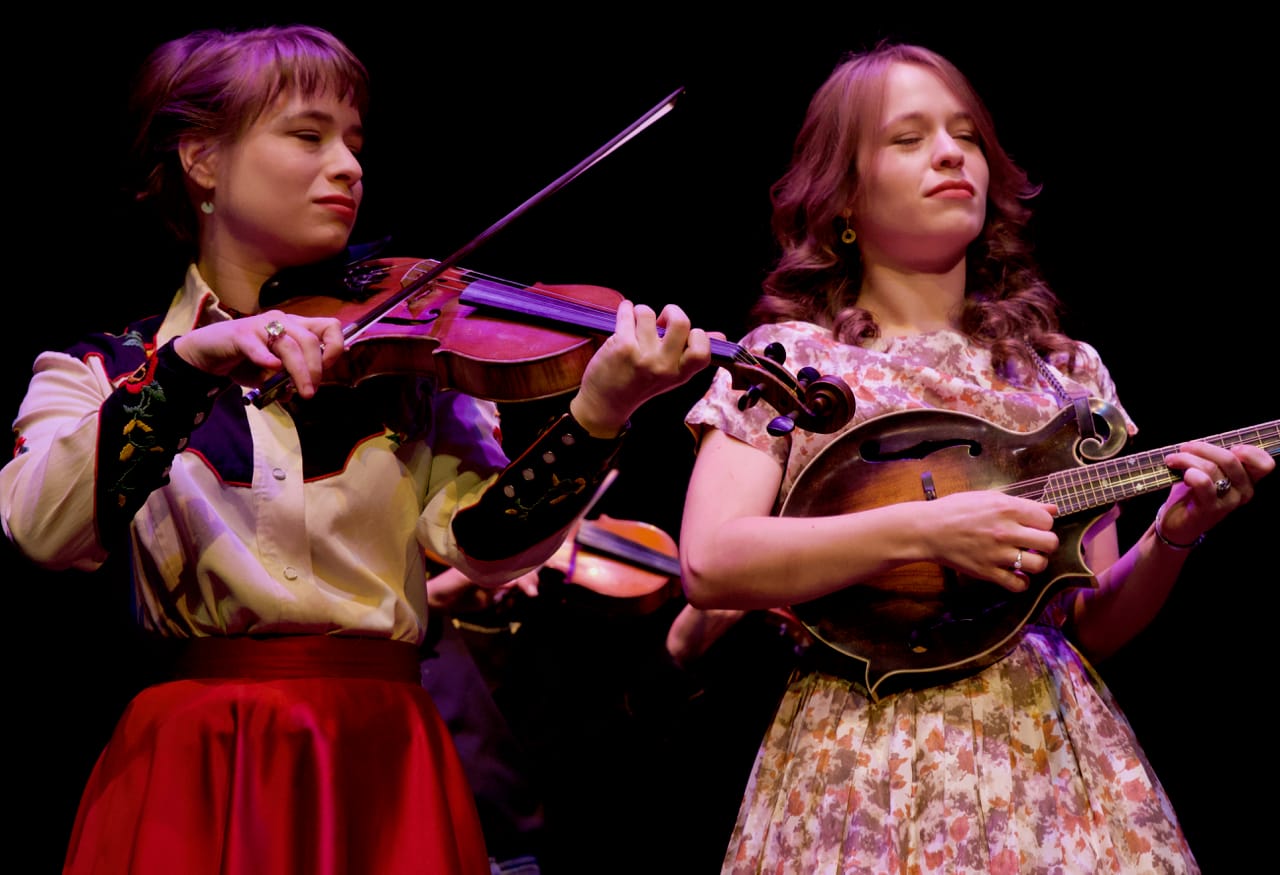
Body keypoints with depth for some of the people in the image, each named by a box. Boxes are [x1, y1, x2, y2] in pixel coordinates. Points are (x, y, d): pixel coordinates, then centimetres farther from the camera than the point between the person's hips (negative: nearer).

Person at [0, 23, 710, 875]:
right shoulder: (98, 371, 6)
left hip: (381, 762, 1)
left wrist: (597, 417, -23)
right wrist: (189, 366, -22)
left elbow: (481, 539, -7)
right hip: (192, 769, -1)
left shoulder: (401, 346, 8)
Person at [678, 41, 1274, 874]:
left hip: (1057, 748, 3)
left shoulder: (1065, 369, 12)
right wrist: (923, 529, -19)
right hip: (868, 765, -3)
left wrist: (1171, 538, -8)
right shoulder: (788, 358, 2)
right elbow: (711, 565, -12)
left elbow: (1093, 626, 11)